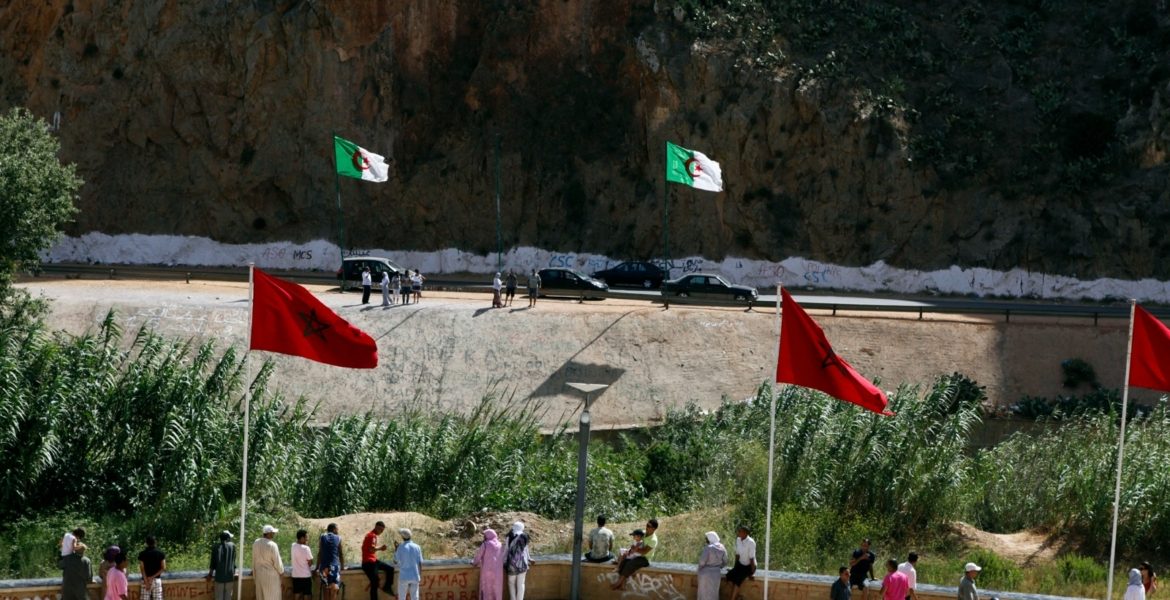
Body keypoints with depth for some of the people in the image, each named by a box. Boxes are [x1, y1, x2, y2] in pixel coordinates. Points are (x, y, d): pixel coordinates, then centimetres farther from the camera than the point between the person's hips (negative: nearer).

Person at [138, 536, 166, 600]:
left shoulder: (142, 554, -4)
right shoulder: (160, 553, -1)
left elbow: (142, 569, -10)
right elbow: (163, 568, -6)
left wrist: (146, 582, -11)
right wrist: (152, 577, -8)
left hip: (145, 580, -1)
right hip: (157, 580, 1)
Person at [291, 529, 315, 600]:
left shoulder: (292, 546, 1)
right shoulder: (306, 548, -18)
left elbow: (290, 559, 12)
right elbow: (310, 563, -13)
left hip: (295, 575, 6)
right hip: (305, 575, -6)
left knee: (297, 594, 11)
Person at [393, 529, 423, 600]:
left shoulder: (401, 547, -9)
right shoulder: (417, 547, -2)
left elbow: (395, 562, 0)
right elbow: (420, 563, 0)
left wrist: (395, 550, 12)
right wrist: (420, 575, 11)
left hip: (404, 576, -2)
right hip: (415, 576, 2)